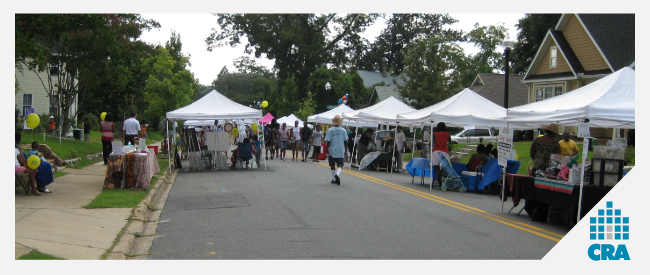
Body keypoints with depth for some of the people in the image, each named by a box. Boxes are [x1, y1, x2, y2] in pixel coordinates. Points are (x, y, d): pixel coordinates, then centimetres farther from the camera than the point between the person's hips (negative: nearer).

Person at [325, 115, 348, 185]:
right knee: (340, 166, 3)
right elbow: (345, 141, 2)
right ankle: (337, 174, -25)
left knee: (332, 165, 12)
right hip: (341, 151, 0)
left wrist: (327, 149, 6)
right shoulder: (343, 130, -2)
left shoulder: (330, 130, -6)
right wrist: (346, 151, 10)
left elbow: (328, 141, -7)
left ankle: (334, 179, 17)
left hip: (332, 151, 0)